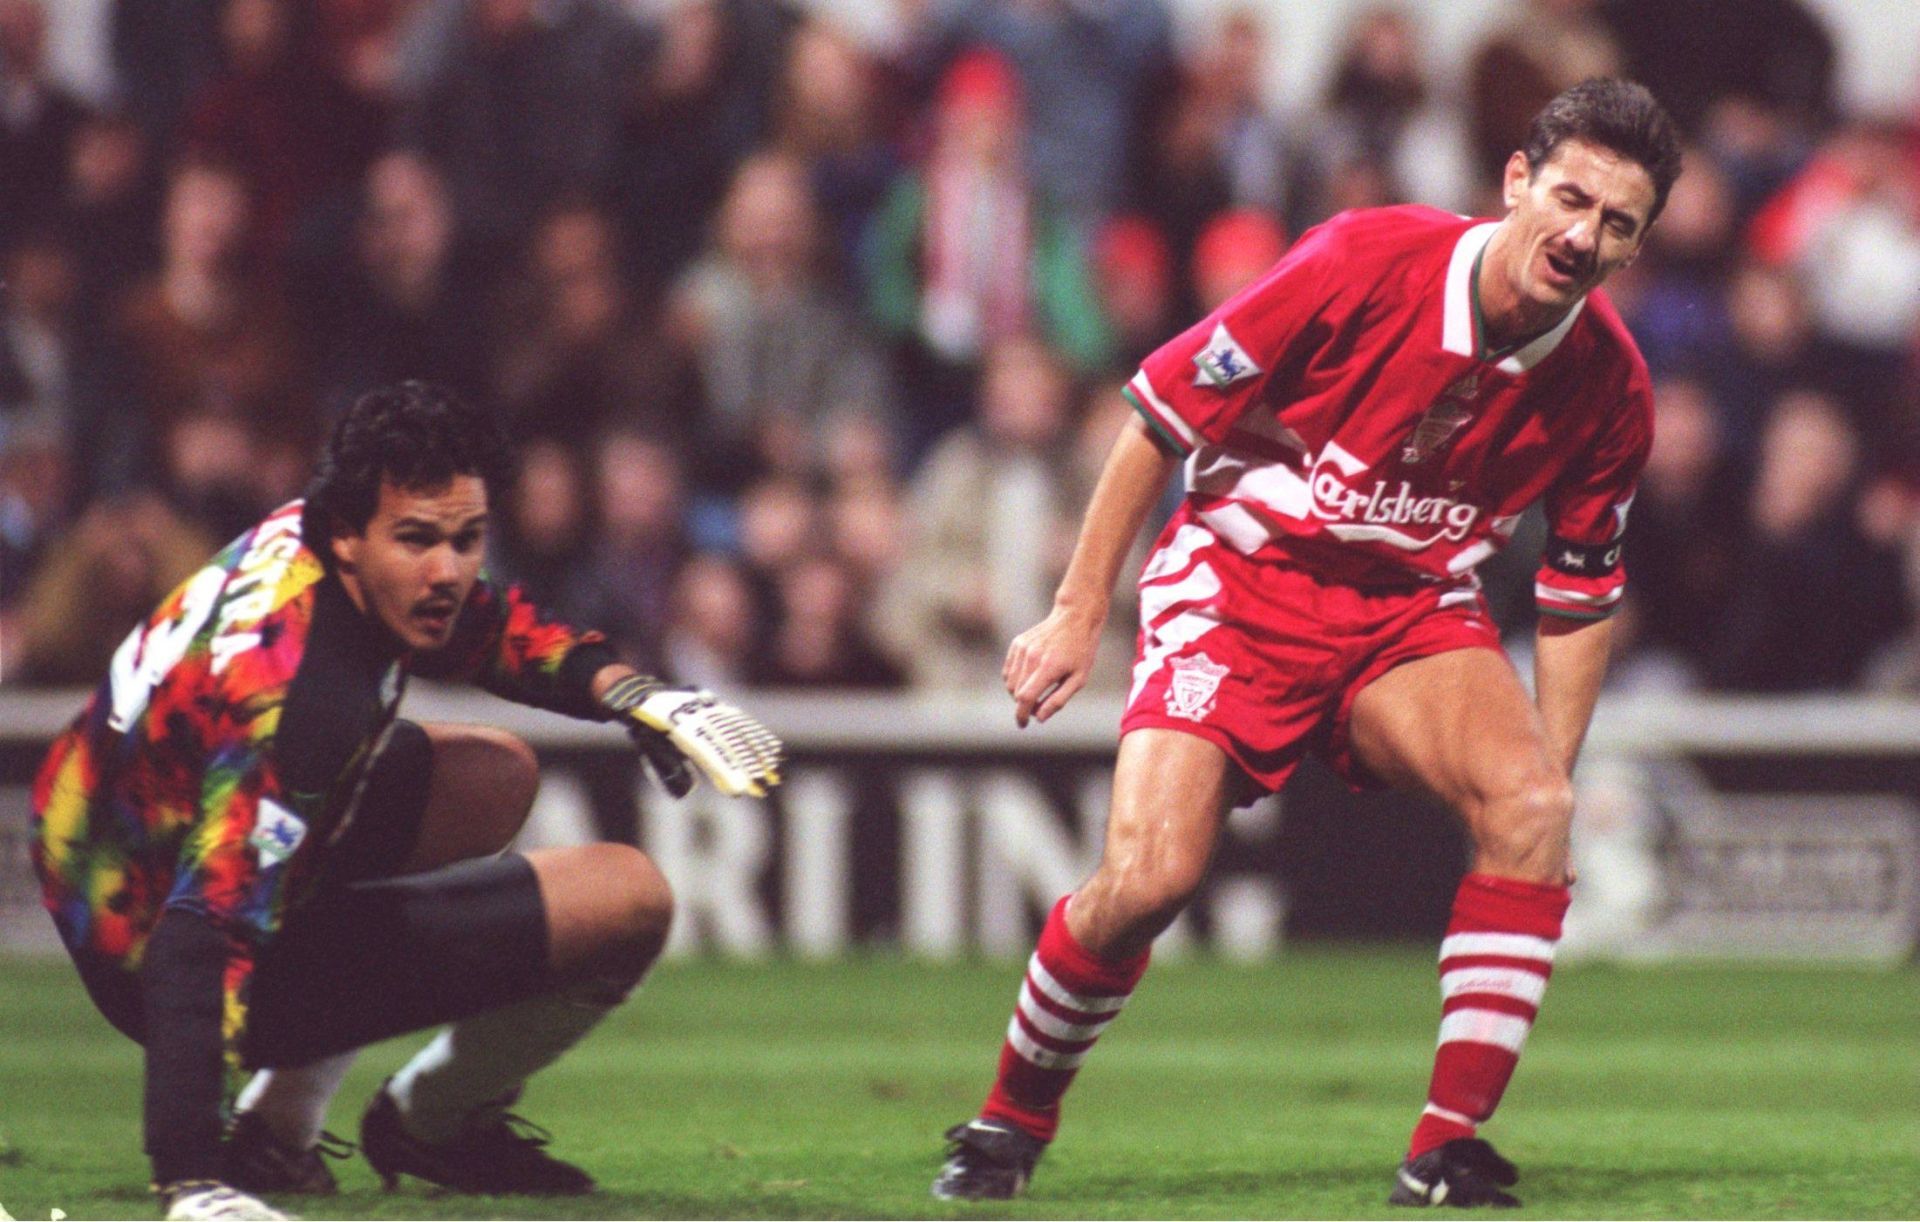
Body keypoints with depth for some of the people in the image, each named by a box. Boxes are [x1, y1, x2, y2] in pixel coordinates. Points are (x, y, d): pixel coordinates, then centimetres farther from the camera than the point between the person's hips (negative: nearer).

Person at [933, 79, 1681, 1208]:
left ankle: (1450, 1150, -19)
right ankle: (1010, 1126, 8)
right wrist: (1080, 612, -8)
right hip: (1240, 579, -3)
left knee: (1531, 806, -25)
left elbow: (1580, 599, 7)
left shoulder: (1609, 386, -8)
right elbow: (1165, 414, -10)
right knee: (1150, 876, -19)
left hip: (1416, 611, 3)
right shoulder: (1365, 264, -20)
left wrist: (1552, 782, 0)